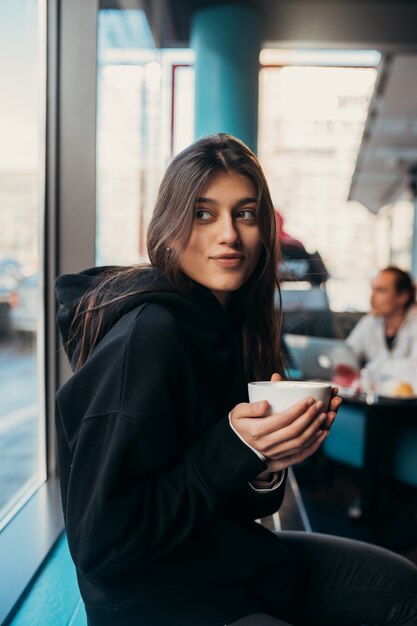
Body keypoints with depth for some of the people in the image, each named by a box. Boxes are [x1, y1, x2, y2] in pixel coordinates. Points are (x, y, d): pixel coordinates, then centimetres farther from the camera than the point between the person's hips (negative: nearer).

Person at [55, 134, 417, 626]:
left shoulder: (228, 324, 0)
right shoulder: (147, 337, -25)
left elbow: (236, 507, 8)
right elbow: (100, 539, -23)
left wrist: (267, 467, -14)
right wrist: (235, 448, -26)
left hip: (233, 559, 8)